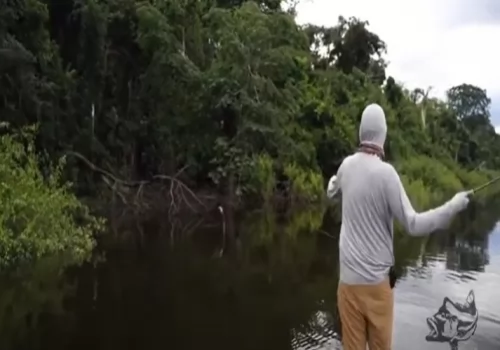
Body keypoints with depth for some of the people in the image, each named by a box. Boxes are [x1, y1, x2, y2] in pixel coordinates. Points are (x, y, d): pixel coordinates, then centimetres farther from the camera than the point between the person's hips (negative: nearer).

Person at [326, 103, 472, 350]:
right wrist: (454, 206, -5)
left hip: (349, 277, 4)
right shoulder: (386, 172, -14)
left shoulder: (347, 166, 0)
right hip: (376, 279, -3)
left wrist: (332, 181, 45)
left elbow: (331, 193, 23)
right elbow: (413, 225, -13)